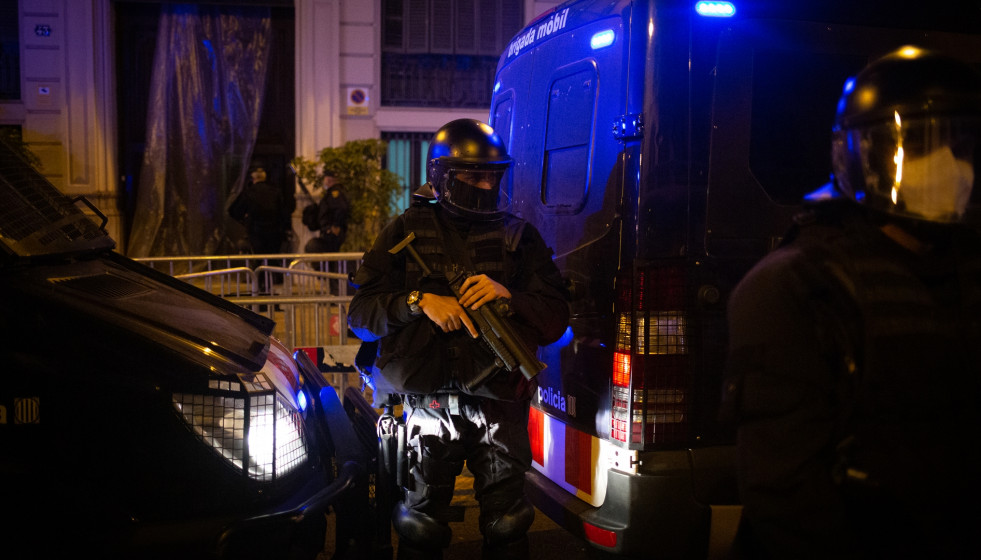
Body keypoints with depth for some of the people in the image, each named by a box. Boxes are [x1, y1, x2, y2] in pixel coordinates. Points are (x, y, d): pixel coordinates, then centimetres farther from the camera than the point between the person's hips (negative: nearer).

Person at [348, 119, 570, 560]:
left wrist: (508, 297, -14)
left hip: (498, 404, 1)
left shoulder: (520, 237, 10)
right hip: (427, 403, -1)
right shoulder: (408, 232, 7)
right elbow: (361, 313, 1)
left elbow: (555, 321, 3)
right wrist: (419, 302, -15)